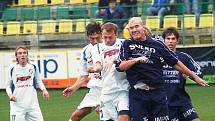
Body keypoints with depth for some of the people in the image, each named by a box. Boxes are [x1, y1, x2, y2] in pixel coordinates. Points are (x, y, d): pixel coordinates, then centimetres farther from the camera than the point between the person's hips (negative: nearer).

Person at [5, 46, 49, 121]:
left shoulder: (33, 67, 2)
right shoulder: (12, 69, -2)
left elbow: (38, 81, 18)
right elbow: (9, 85, 9)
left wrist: (44, 89, 0)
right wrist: (10, 94, -10)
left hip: (32, 104, 2)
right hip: (17, 105, -2)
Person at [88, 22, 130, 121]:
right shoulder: (98, 48, 9)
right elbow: (98, 65, -6)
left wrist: (114, 59, -25)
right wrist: (96, 68, -29)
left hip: (123, 89, -3)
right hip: (107, 92, 3)